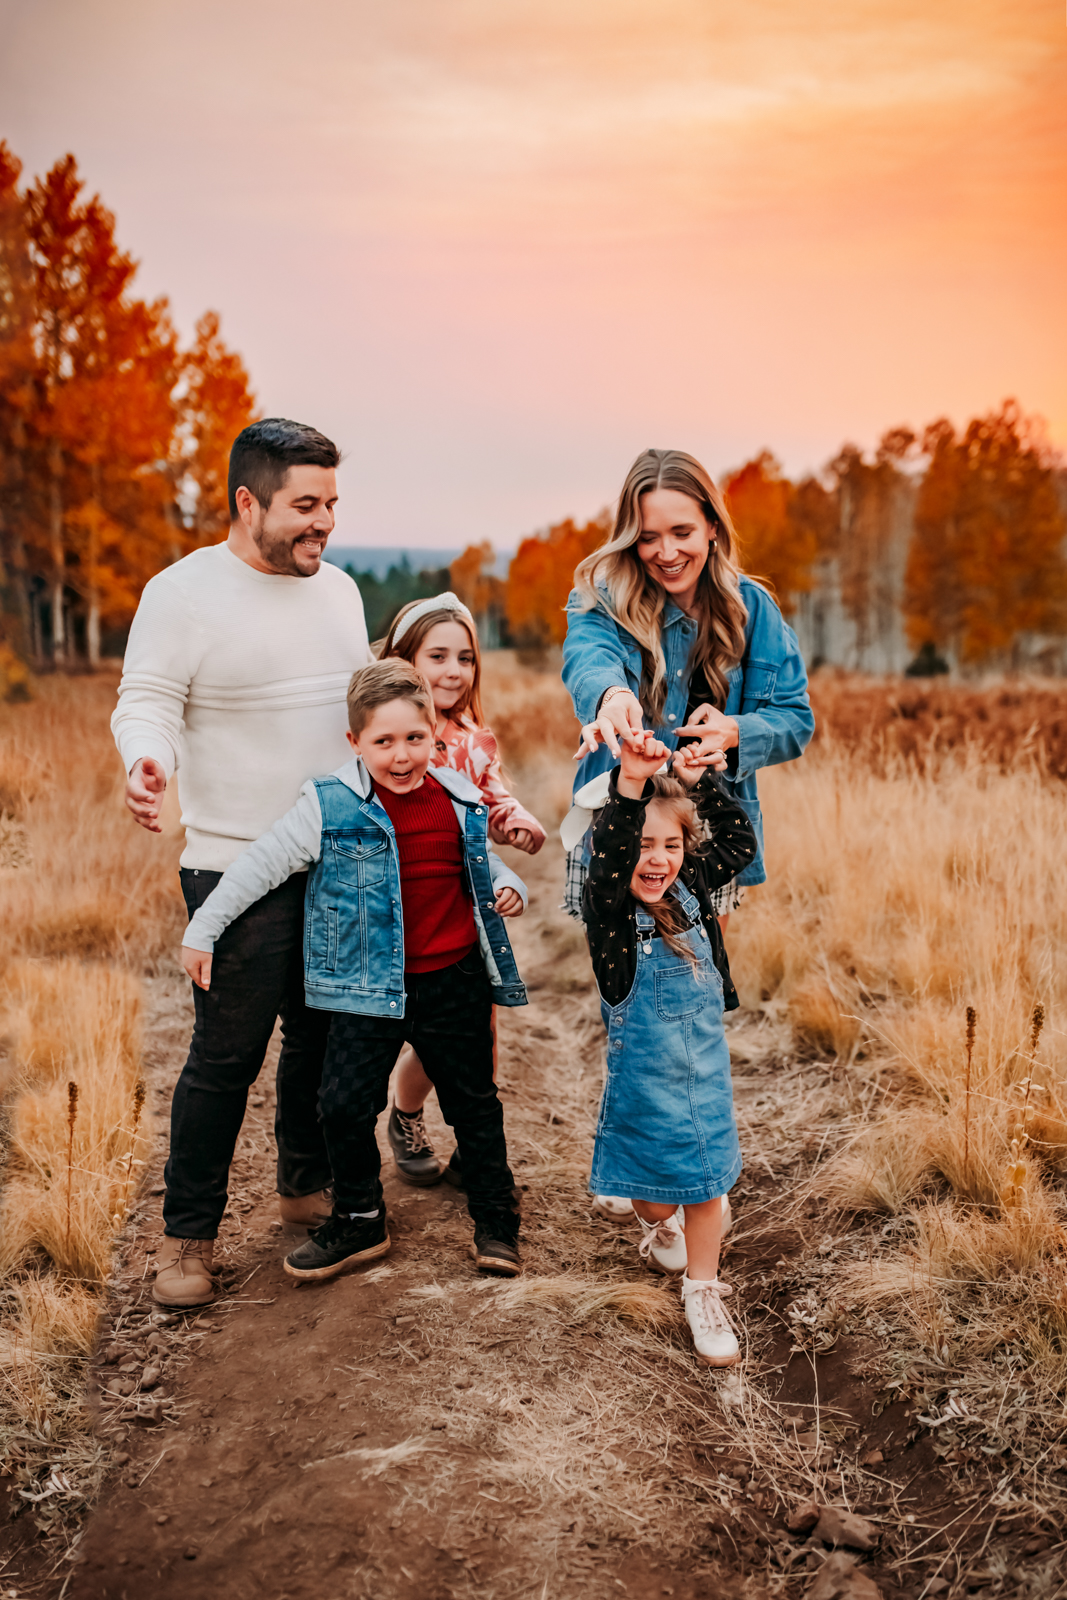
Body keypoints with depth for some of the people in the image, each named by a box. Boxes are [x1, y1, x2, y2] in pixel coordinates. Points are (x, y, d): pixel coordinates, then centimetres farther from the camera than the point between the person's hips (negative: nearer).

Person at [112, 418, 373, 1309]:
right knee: (227, 1057, -1)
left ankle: (308, 1188, 36)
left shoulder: (339, 588, 11)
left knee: (326, 1036, 16)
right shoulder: (183, 592, -8)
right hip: (238, 868, -6)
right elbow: (147, 702, -12)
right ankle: (188, 1236, 15)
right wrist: (146, 761, -33)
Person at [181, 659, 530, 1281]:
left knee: (474, 1102, 12)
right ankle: (359, 1220, 20)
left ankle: (496, 1220, 30)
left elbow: (485, 859, 21)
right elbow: (260, 865, -4)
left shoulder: (462, 802, 2)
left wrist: (509, 887, 1)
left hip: (456, 979, 2)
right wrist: (203, 929, -3)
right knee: (346, 1106, -2)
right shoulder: (330, 807, -9)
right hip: (368, 987, -2)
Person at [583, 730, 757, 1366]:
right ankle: (659, 1226, 51)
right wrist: (631, 783, -55)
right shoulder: (611, 908, -21)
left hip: (706, 1064, 4)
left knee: (706, 1176, 10)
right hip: (645, 1070, -3)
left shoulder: (692, 889, -5)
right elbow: (609, 859, -40)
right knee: (655, 1174, 15)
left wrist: (699, 783, -11)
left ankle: (703, 1295, 27)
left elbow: (741, 841, 1)